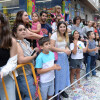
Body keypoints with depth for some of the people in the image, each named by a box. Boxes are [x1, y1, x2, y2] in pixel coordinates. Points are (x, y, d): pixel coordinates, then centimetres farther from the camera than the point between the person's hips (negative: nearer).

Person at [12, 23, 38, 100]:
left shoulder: (26, 42, 8)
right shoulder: (16, 44, -19)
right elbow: (21, 60, -29)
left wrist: (35, 51, 5)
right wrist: (34, 56, -19)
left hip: (29, 73, 9)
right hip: (22, 75, -9)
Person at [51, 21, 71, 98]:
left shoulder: (66, 36, 9)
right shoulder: (55, 35, -12)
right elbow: (52, 47, -20)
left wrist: (68, 50, -5)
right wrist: (64, 50, -23)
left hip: (64, 57, 7)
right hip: (57, 57, -6)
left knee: (64, 73, 13)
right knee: (58, 74, 2)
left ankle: (62, 89, 33)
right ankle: (56, 92, 20)